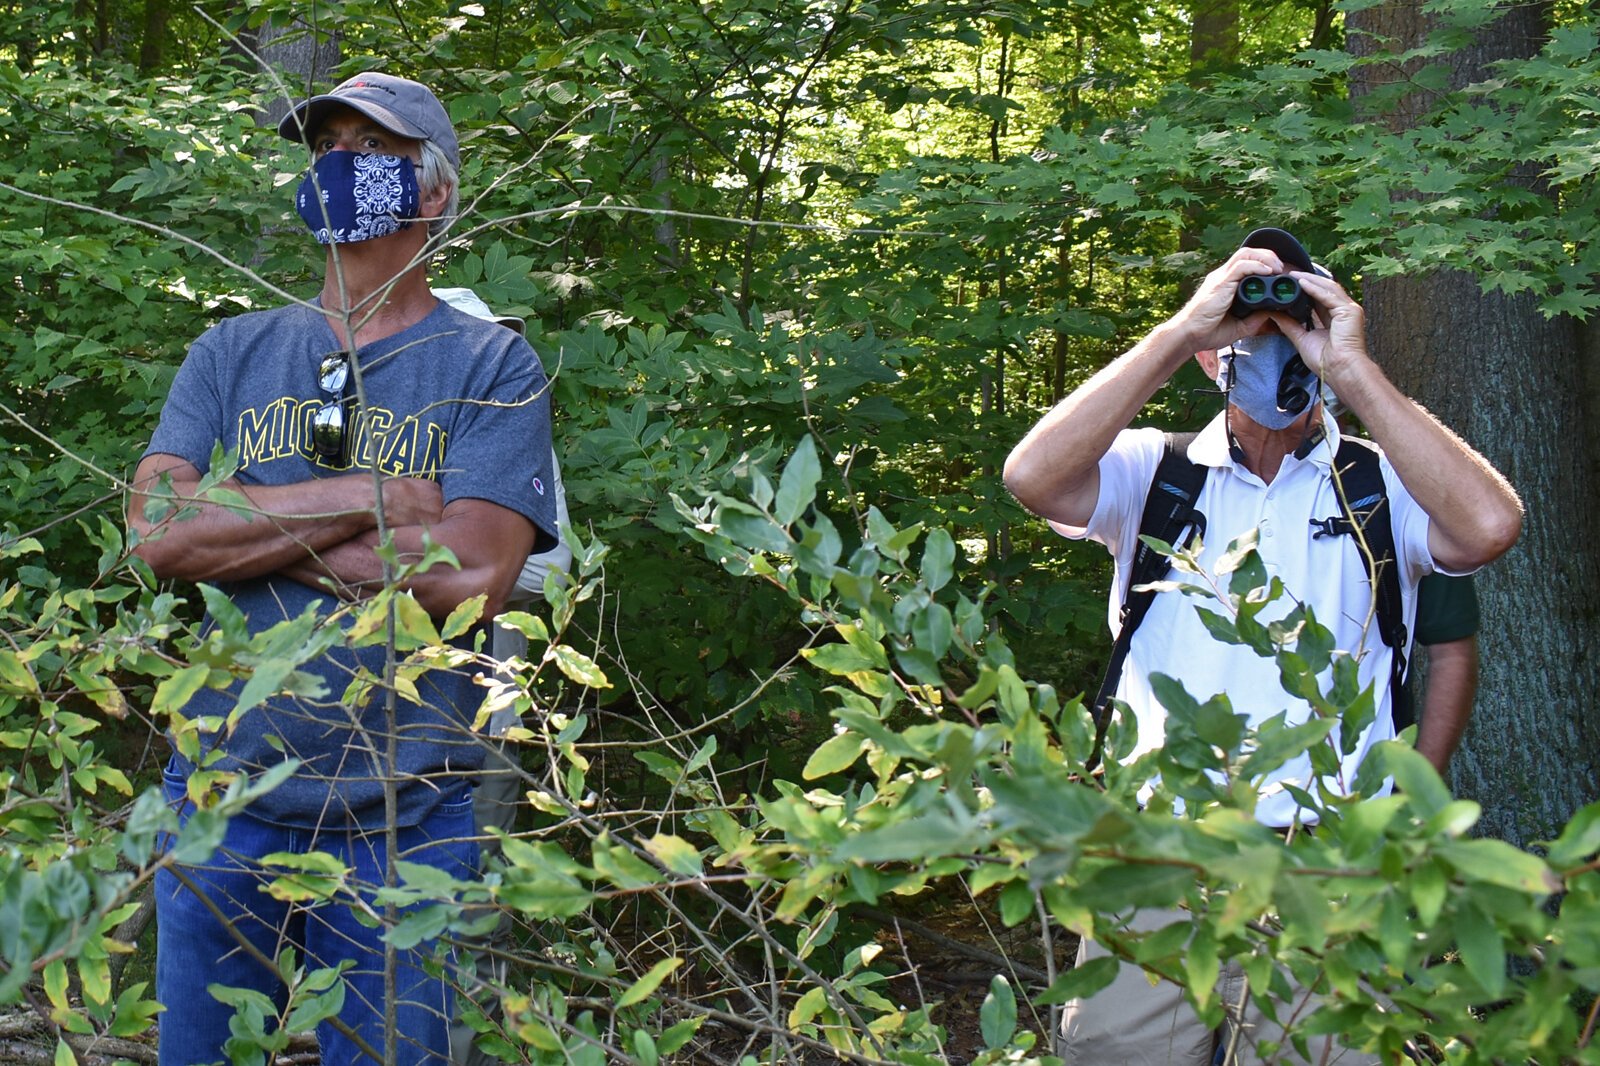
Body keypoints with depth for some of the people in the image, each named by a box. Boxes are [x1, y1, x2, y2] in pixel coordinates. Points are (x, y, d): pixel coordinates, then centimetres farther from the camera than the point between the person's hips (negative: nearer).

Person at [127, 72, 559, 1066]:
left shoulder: (493, 368, -2)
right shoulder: (235, 352, 9)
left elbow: (471, 574, -16)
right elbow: (157, 528, -6)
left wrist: (245, 522, -11)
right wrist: (370, 499, -13)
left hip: (401, 823, -3)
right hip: (223, 793, 3)